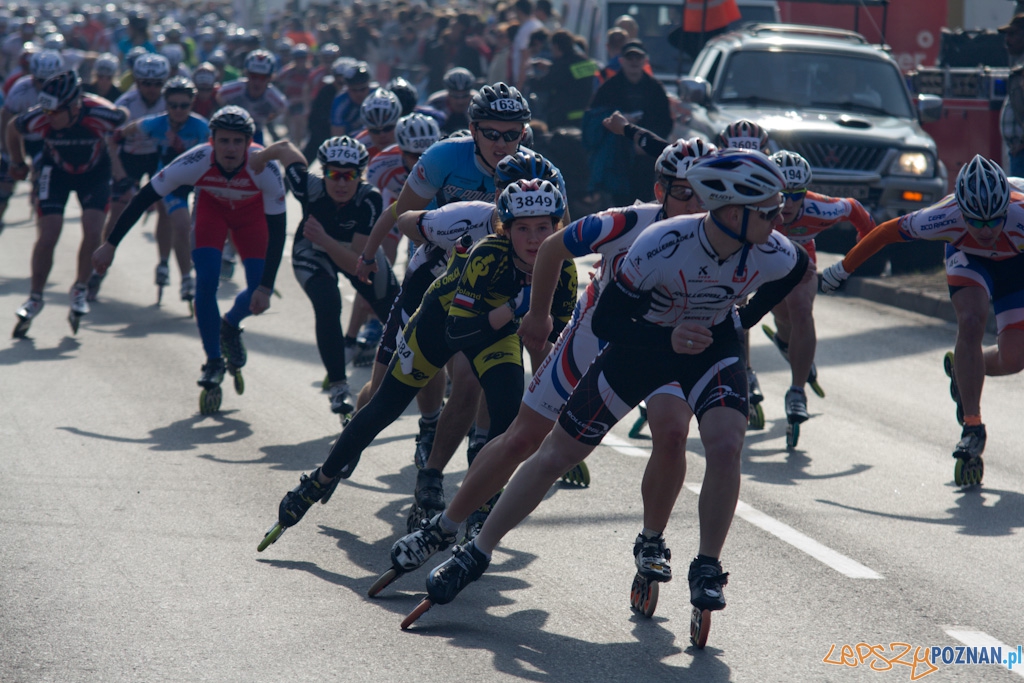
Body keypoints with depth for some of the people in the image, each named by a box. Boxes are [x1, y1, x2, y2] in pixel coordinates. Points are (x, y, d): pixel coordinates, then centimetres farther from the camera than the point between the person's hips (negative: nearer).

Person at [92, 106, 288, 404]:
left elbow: (277, 230, -30)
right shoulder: (195, 162, -37)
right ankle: (213, 363, -2)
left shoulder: (265, 168, -37)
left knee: (258, 296, -11)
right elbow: (143, 198, -25)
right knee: (206, 281, -20)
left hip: (251, 211, 0)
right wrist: (110, 244, -22)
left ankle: (230, 326, 24)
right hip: (211, 205, 0)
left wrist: (266, 287, -34)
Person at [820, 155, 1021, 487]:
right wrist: (843, 268, -11)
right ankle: (972, 429, -20)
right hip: (967, 258, -1)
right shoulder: (944, 217, -39)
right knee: (971, 322, -28)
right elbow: (886, 232, -22)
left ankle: (961, 368, 27)